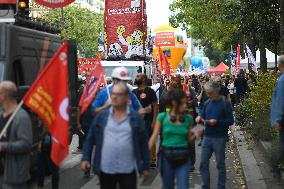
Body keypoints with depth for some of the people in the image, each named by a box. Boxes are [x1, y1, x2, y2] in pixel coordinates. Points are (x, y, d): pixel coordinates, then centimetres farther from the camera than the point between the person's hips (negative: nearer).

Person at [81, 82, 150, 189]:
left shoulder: (136, 118, 0)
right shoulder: (101, 116, 3)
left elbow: (143, 142, 4)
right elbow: (90, 139, 6)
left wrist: (145, 166, 4)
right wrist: (85, 158, -2)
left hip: (128, 170, -1)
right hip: (105, 169, 1)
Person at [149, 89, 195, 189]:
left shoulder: (188, 118, 1)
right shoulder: (162, 117, -4)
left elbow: (189, 139, 7)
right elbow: (154, 137, -2)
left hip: (183, 158, 1)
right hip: (166, 156, -1)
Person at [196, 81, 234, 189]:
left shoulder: (225, 103, -9)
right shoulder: (207, 103, 7)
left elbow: (230, 121, -11)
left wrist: (217, 122, -22)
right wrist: (199, 119, -6)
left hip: (219, 138, -5)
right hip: (207, 137, 5)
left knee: (220, 164, 7)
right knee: (203, 163, 6)